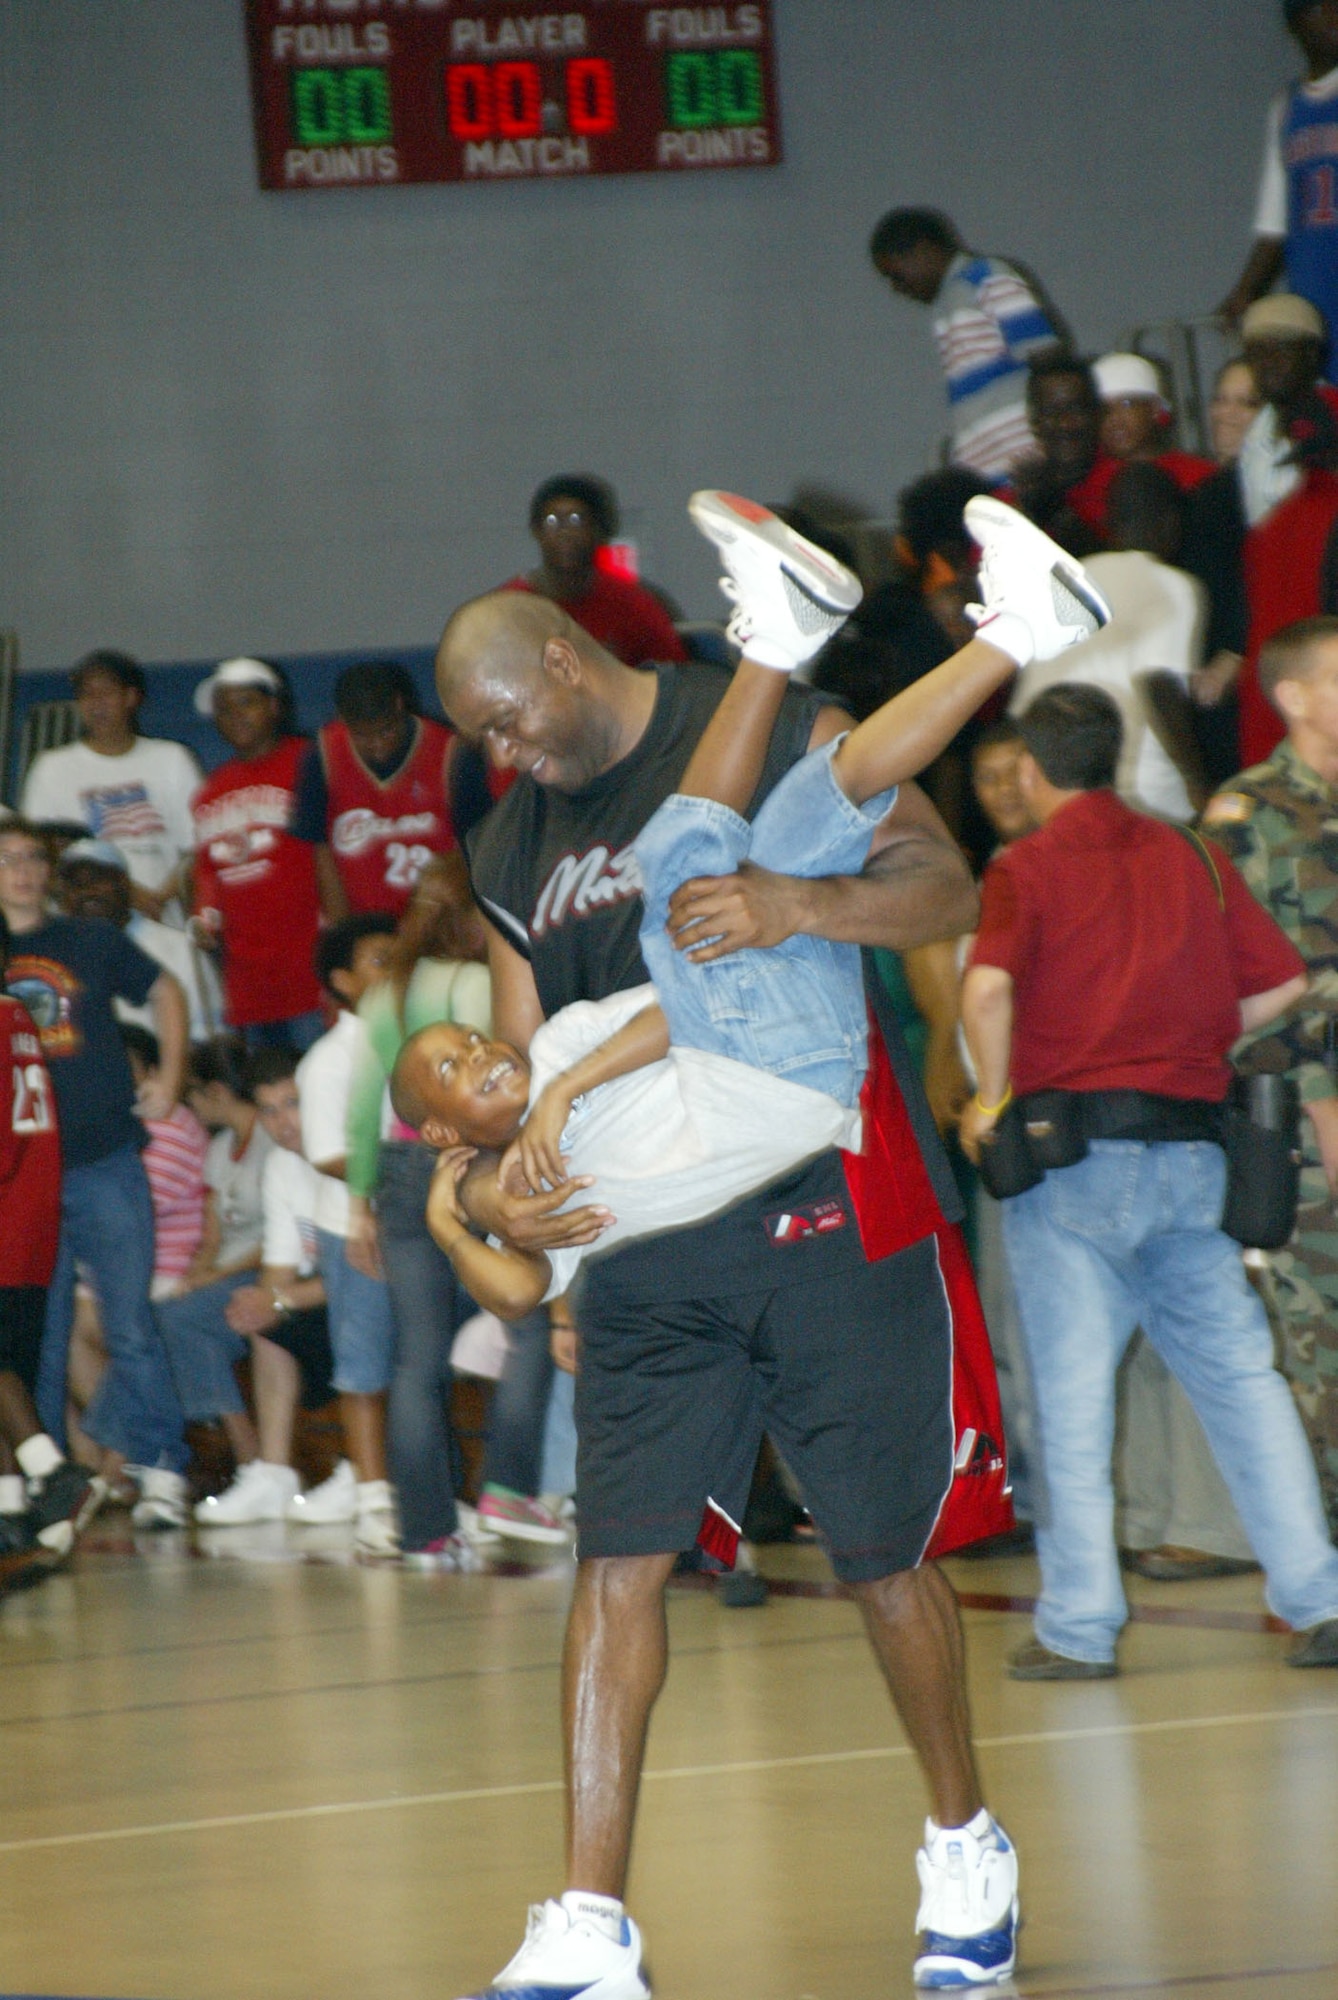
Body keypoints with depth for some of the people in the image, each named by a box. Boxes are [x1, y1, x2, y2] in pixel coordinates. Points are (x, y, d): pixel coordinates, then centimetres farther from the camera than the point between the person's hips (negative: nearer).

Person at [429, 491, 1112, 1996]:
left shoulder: (769, 736, -6)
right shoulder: (512, 851, 12)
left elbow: (948, 889, -13)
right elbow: (522, 1055, 12)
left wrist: (792, 904, -31)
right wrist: (498, 1187, -9)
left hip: (829, 1209, -5)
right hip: (647, 1240, 5)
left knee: (883, 1558, 4)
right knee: (617, 1561, -5)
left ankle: (965, 1848, 26)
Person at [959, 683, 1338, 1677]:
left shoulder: (1028, 865, -2)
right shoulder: (1193, 857, 12)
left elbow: (988, 986, -18)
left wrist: (994, 1094, -5)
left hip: (1072, 1149, -4)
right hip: (1193, 1143, 4)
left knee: (1073, 1391, 0)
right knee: (1241, 1372, 9)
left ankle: (1080, 1626, 0)